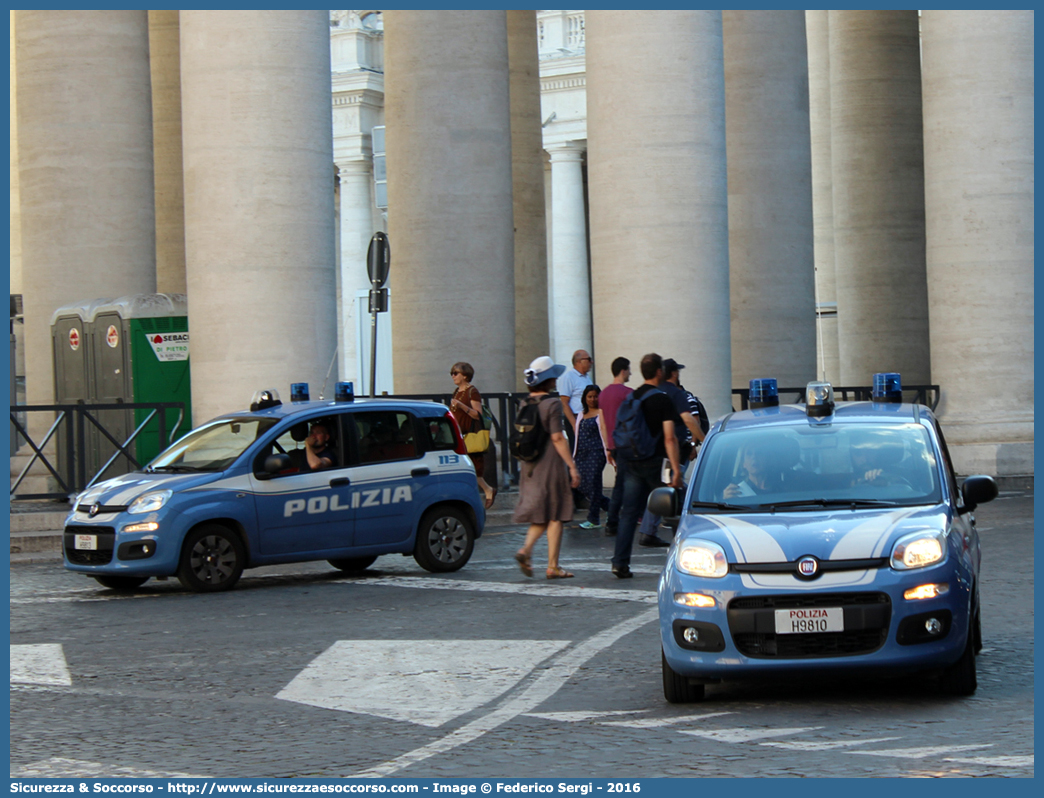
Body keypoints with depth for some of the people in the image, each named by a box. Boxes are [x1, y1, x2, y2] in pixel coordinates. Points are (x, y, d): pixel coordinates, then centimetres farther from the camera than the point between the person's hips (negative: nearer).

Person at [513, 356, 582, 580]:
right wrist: (572, 466, -14)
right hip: (551, 464, -7)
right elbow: (557, 438, -17)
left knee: (541, 516, 15)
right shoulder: (552, 404, -13)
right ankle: (553, 566, 4)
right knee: (555, 516, 2)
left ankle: (526, 549, -7)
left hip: (530, 466, 7)